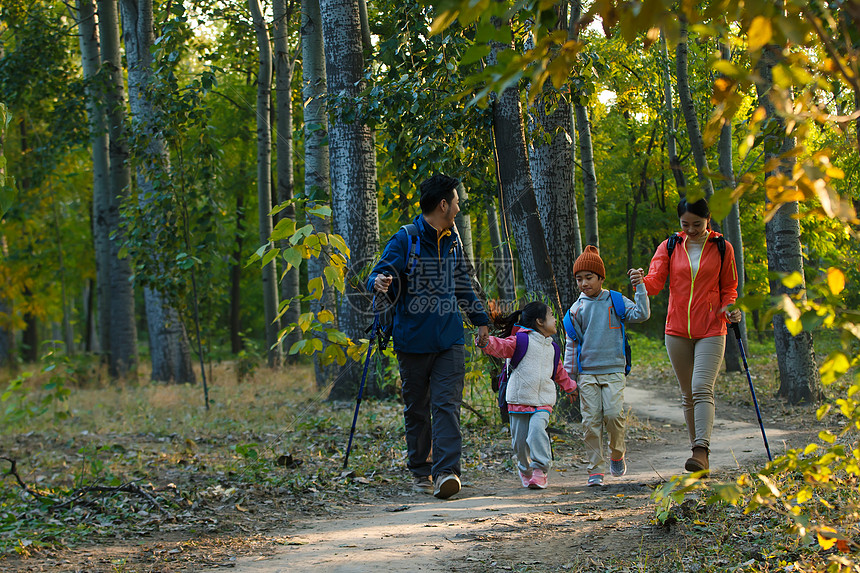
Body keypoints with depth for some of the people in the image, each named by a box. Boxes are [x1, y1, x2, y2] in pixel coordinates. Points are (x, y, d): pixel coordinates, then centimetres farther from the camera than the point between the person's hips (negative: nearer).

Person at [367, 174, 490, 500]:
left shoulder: (453, 241, 13)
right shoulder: (405, 239, -5)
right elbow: (380, 274, -9)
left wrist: (480, 320, 31)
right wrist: (379, 282, -34)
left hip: (450, 341, 3)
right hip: (413, 340, -3)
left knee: (447, 405, -10)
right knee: (417, 409, 7)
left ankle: (446, 472, -17)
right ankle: (420, 472, 20)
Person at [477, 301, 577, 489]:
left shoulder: (552, 348, 16)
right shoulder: (521, 340, -4)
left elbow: (558, 372, 33)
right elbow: (502, 347, -19)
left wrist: (570, 386, 45)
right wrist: (486, 343, -40)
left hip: (543, 402, 3)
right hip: (519, 400, -3)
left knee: (537, 428, -22)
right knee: (520, 440, 3)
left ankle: (540, 470, -20)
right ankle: (525, 470, 28)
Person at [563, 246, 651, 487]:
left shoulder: (616, 302, 4)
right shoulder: (577, 309, 7)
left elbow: (642, 314, -6)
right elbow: (571, 343, 13)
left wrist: (640, 287, -13)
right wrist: (569, 373, 10)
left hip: (613, 371, -1)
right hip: (587, 373, 1)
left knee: (613, 414, -16)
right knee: (591, 421, -5)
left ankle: (617, 454, 11)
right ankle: (596, 469, 3)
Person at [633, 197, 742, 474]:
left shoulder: (722, 248, 3)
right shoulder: (669, 247, 6)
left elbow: (728, 288, 12)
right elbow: (655, 282, -5)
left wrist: (729, 309, -9)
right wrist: (641, 281, -27)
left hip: (711, 330, -3)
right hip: (677, 331, 3)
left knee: (702, 388, -18)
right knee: (688, 395, 7)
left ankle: (701, 450, -27)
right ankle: (698, 452, 17)